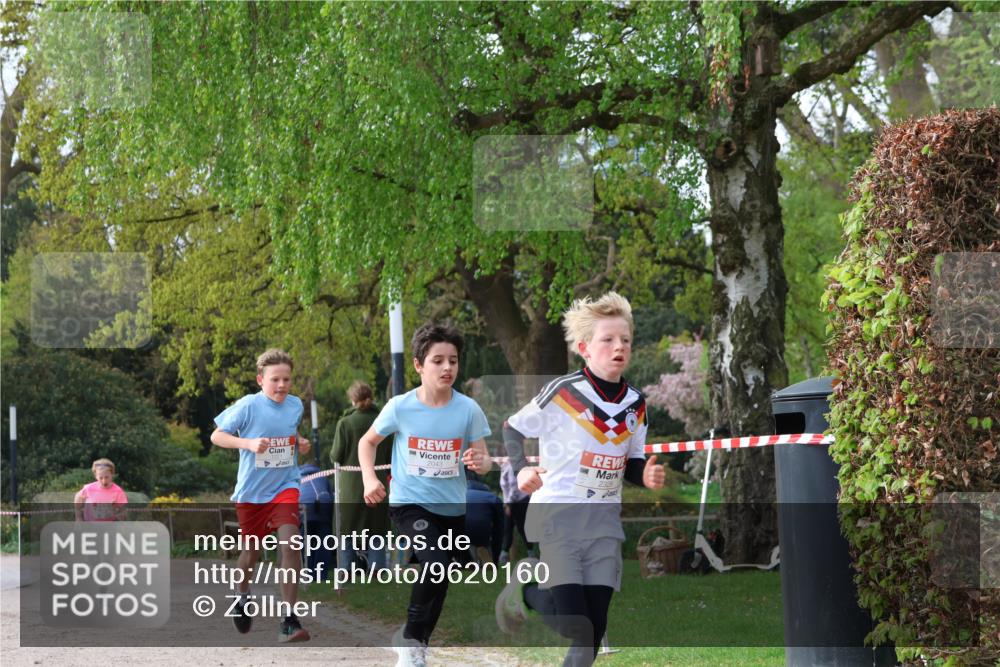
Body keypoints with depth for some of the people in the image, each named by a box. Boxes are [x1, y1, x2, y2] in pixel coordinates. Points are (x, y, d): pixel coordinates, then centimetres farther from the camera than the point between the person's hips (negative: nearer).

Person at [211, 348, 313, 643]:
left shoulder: (296, 405, -1)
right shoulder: (248, 405, -14)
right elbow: (217, 436, -10)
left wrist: (301, 444, -1)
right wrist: (249, 443, -25)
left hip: (285, 486, 1)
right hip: (251, 489, -1)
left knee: (289, 540, -21)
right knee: (252, 549, 14)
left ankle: (289, 621, -19)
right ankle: (243, 597, 48)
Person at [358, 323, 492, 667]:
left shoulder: (468, 409, -9)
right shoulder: (400, 407, -11)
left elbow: (484, 459, -2)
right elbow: (368, 442, 6)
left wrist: (480, 462, -25)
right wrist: (370, 478, -9)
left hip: (452, 507, 4)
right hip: (409, 503, -4)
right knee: (437, 562, -29)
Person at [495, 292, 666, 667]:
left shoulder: (635, 404, 6)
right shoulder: (562, 392, -10)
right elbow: (513, 429, 2)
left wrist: (646, 475, -6)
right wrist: (522, 469, -14)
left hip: (605, 519, 5)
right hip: (557, 513, -5)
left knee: (594, 623, 1)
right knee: (571, 621, -10)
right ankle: (525, 588, 21)